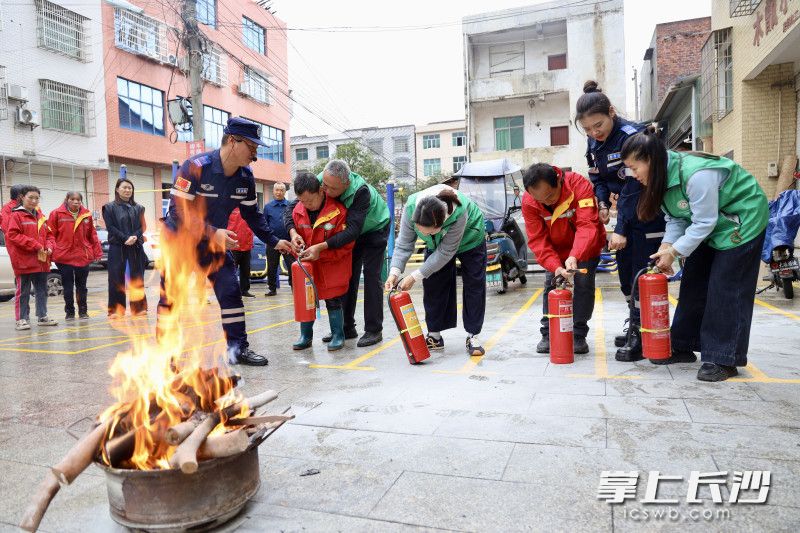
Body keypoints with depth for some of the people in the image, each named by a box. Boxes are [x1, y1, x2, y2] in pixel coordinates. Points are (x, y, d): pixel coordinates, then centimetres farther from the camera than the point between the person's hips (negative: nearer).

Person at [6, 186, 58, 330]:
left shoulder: (40, 217, 14)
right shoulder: (16, 215, -5)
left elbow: (49, 235, 17)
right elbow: (13, 235, -14)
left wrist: (49, 247, -3)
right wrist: (35, 245, -18)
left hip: (42, 261, 6)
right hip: (24, 261, -6)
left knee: (42, 290, 12)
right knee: (23, 291, 1)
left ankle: (42, 316, 21)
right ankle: (22, 319, 8)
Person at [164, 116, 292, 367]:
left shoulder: (245, 177, -6)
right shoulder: (196, 167, -25)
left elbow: (252, 215, 4)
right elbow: (178, 211, -26)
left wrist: (274, 242, -2)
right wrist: (213, 233, -33)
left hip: (215, 241, 5)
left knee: (231, 291, -1)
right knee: (170, 298, -1)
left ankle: (237, 348, 9)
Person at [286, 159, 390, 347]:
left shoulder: (361, 191, -41)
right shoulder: (318, 182, -26)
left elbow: (353, 230, -45)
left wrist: (321, 246, -53)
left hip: (374, 229, -5)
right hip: (351, 232, 5)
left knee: (371, 275, -11)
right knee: (348, 276, 5)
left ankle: (374, 330, -5)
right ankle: (347, 327, 13)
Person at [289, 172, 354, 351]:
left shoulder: (338, 210, -21)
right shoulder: (298, 210, -6)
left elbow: (345, 244, -18)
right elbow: (294, 229, 12)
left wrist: (319, 252, -24)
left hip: (333, 267, -4)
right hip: (307, 265, 5)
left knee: (333, 301, 4)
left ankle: (338, 335, 18)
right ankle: (305, 336, 22)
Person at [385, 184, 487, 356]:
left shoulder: (459, 213, -46)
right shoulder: (410, 208, -36)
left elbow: (445, 252, -38)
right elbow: (404, 244, -26)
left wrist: (415, 276, -38)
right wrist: (395, 272, -40)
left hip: (469, 238, -3)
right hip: (437, 243, 3)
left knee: (474, 285, -4)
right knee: (432, 285, 0)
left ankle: (473, 336, 8)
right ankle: (434, 335, 11)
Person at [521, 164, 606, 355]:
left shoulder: (579, 185, -33)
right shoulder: (528, 201, -25)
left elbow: (587, 224, -41)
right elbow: (538, 240, -25)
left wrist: (574, 256, -55)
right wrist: (555, 266, -39)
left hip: (586, 246, -2)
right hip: (556, 249, 2)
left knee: (584, 284, -9)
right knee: (551, 285, -2)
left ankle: (579, 334, 3)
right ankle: (548, 334, 9)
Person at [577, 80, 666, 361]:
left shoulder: (631, 136, -23)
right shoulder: (594, 142, 2)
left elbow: (634, 187, -26)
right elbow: (597, 177, 12)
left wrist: (621, 229, -27)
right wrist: (602, 203, -8)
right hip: (627, 209, 8)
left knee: (642, 270, -8)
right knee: (624, 267, 11)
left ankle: (640, 334, 1)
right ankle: (634, 326, 25)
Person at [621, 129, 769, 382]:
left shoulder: (696, 174, -35)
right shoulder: (662, 174, -8)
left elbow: (704, 223, -29)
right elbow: (677, 218, -4)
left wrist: (673, 252, -25)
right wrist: (666, 247, -19)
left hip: (742, 221, -8)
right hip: (710, 223, 8)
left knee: (725, 289, -10)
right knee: (693, 283, 6)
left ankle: (725, 360, -3)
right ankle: (683, 347, 15)